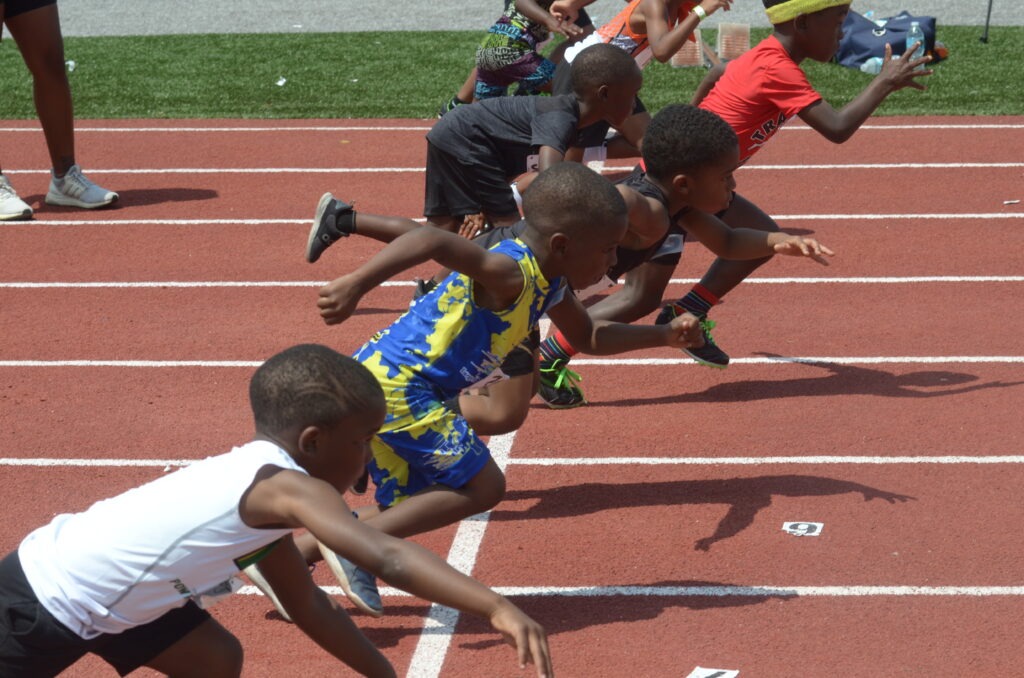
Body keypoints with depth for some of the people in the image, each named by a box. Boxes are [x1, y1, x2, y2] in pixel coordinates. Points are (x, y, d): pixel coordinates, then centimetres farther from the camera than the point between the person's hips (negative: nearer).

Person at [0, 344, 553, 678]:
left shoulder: (259, 490, 4)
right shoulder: (285, 488, -25)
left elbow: (308, 607, 15)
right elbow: (385, 557, -38)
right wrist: (496, 608, -43)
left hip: (103, 590, 9)